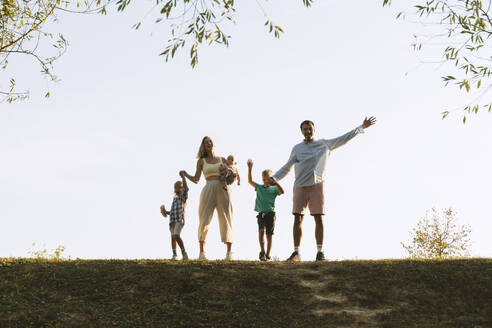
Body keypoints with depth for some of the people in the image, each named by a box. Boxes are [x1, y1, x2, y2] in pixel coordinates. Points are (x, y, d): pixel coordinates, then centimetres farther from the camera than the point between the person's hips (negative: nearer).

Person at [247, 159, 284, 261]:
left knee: (269, 235, 2)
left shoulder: (274, 188, 6)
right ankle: (262, 252, -17)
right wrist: (250, 169, 4)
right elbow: (250, 181, 11)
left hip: (270, 213, -1)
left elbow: (282, 191, -12)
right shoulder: (259, 187, 15)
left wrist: (275, 182, -20)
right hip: (261, 213, 2)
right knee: (261, 230, -20)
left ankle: (267, 255, 8)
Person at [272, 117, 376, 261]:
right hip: (300, 187, 1)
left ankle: (320, 251, -5)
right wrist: (274, 178, 3)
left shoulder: (324, 144, 10)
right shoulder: (297, 148, 13)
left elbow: (343, 139, 9)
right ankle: (296, 252, 1)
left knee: (319, 218, -7)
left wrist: (361, 127, 5)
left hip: (316, 186, -1)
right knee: (297, 219, -3)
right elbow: (287, 167, 16)